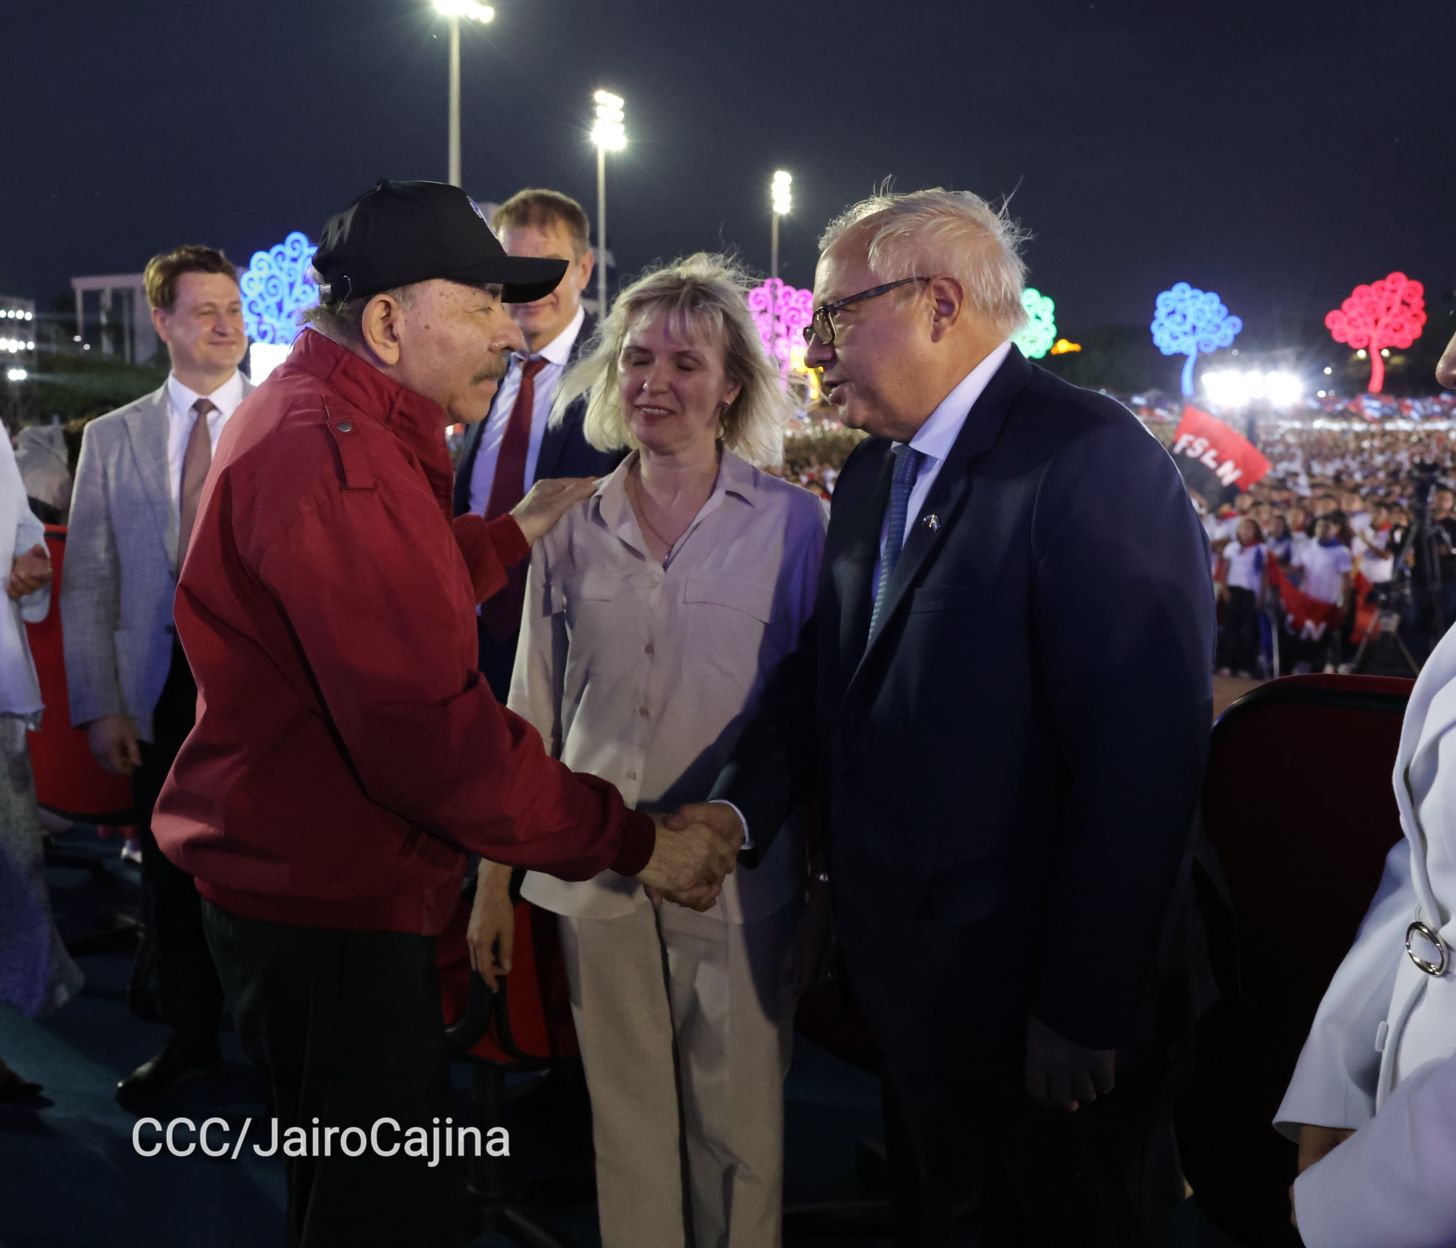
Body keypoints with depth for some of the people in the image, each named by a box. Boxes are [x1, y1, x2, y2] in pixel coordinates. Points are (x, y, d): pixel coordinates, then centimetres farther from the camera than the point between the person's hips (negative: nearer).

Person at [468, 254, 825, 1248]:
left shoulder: (793, 523, -4)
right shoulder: (574, 533, 4)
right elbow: (532, 715, 9)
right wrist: (495, 880, 8)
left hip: (739, 877, -2)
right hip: (598, 870, 3)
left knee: (742, 1135, 7)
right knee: (626, 1129, 13)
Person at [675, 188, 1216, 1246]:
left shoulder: (1090, 456, -19)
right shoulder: (872, 473, 9)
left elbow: (1145, 752, -24)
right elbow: (825, 674, 14)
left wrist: (1087, 1011, -23)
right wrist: (741, 806, -3)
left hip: (1040, 987, -7)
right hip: (915, 977, 7)